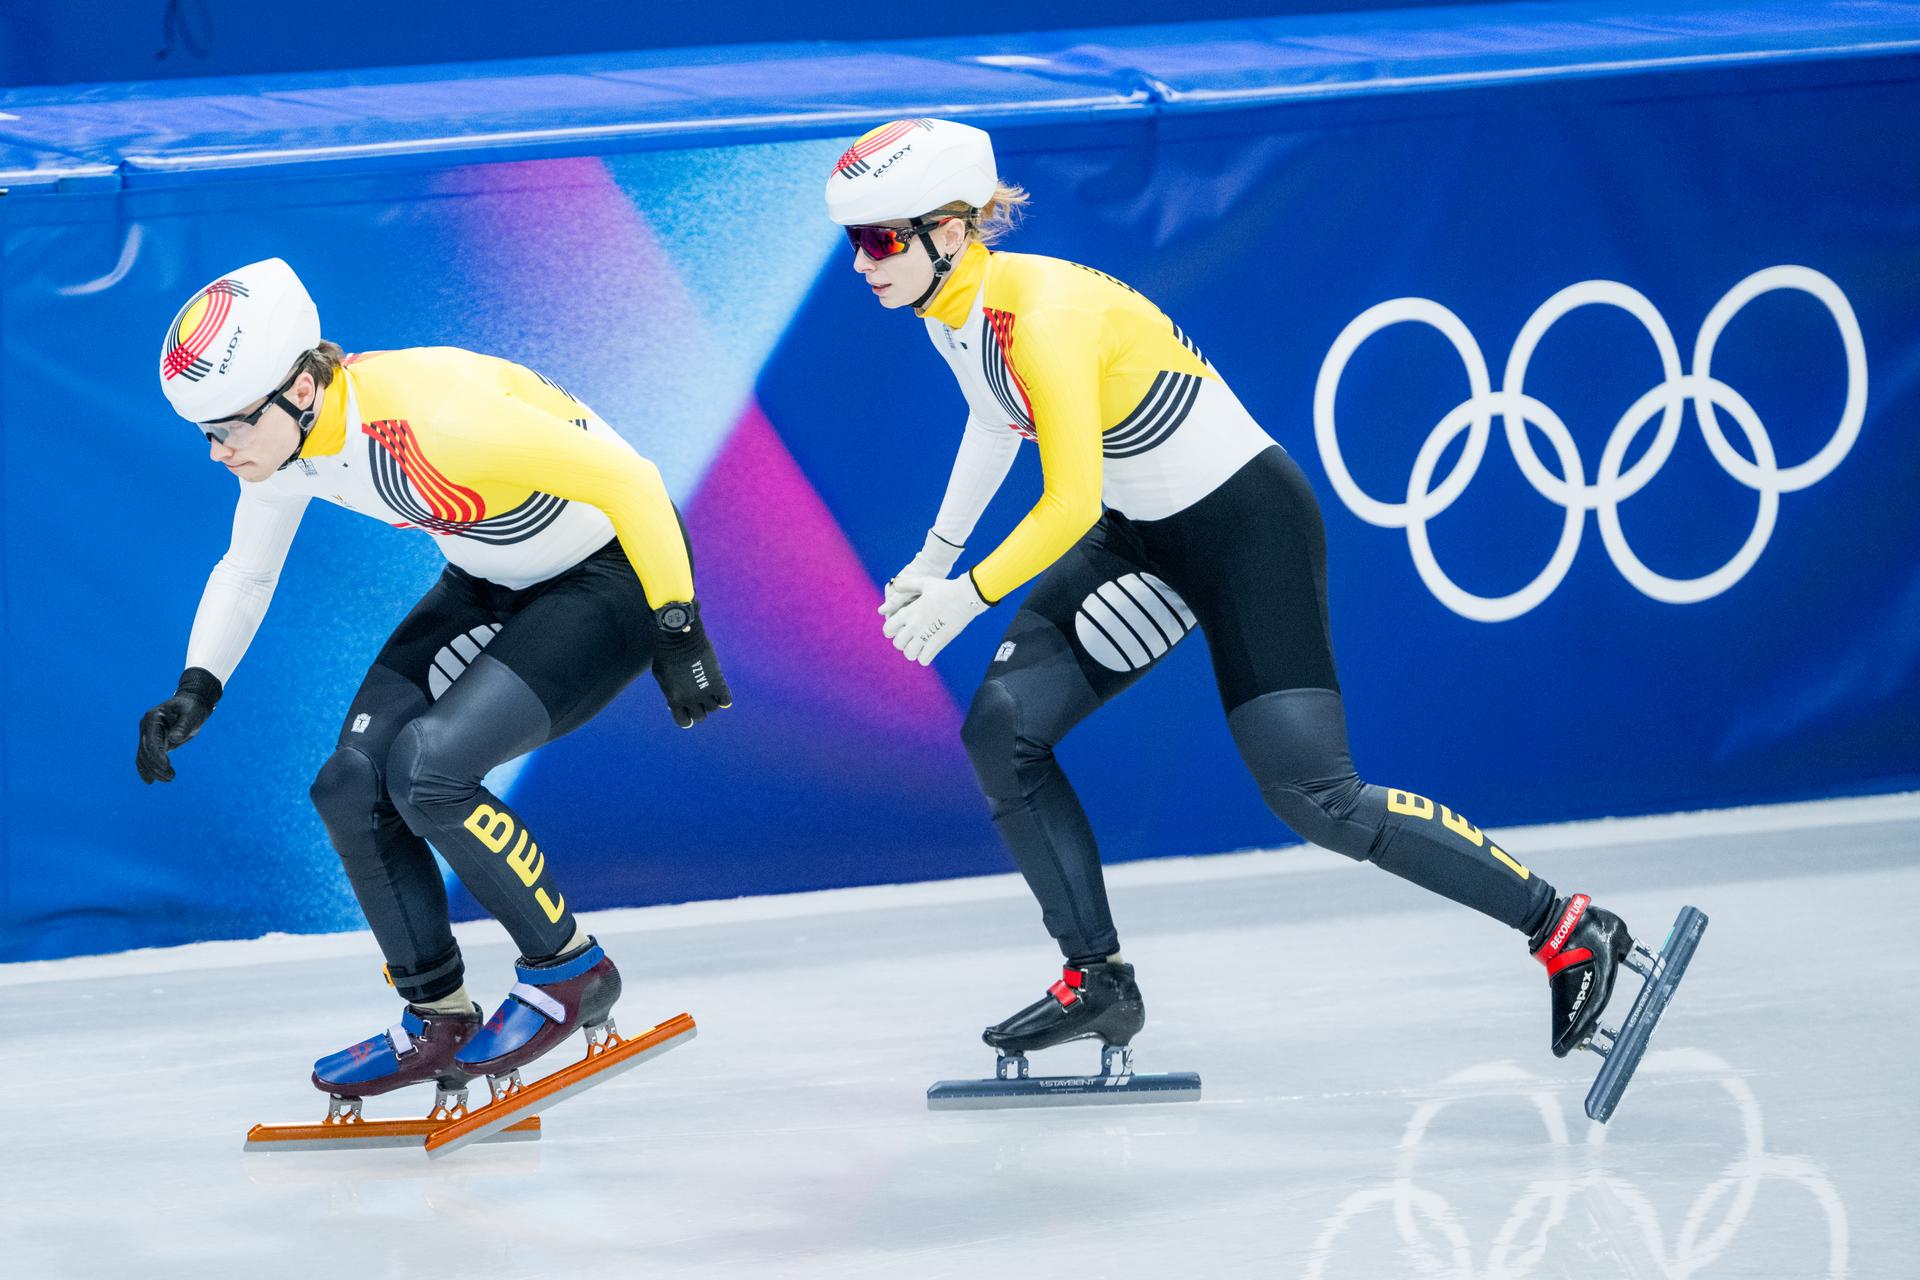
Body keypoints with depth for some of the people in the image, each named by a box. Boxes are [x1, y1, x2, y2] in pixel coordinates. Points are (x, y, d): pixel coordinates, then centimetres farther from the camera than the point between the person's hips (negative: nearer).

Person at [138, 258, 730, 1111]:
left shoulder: (430, 417, -36)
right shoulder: (283, 442, -11)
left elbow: (626, 478, -28)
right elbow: (247, 571, 10)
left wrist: (677, 630, -21)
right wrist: (196, 690, -4)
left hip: (614, 572, -8)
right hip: (496, 586, 8)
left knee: (427, 768, -23)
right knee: (353, 788, -3)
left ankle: (568, 968, -2)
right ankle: (436, 1023, 15)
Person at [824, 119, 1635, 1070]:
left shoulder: (1040, 315, -29)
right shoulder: (948, 310, -1)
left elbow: (1070, 506, -28)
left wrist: (967, 597, -17)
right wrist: (936, 555, 22)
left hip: (1250, 527, -9)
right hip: (1144, 537, 9)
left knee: (1311, 797, -13)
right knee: (1002, 728, -3)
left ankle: (1568, 932, -3)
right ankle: (1098, 982, 7)